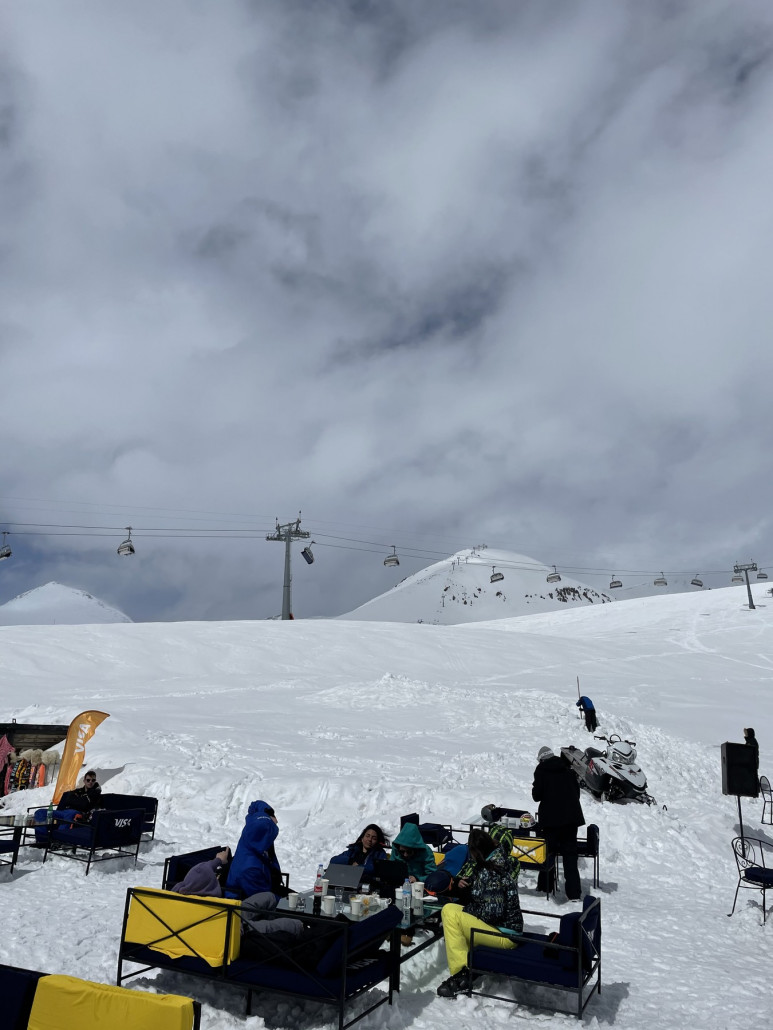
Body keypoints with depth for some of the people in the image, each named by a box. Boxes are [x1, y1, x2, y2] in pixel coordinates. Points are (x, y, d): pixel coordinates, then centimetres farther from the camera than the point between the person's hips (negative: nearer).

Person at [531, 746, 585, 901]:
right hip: (572, 816, 4)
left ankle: (544, 886, 17)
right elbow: (577, 791, 14)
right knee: (570, 854, 6)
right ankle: (574, 892, 1)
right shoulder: (566, 769, 11)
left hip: (551, 818, -3)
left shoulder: (541, 770, -2)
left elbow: (537, 795, -6)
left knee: (549, 851, 11)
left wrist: (535, 790, 15)